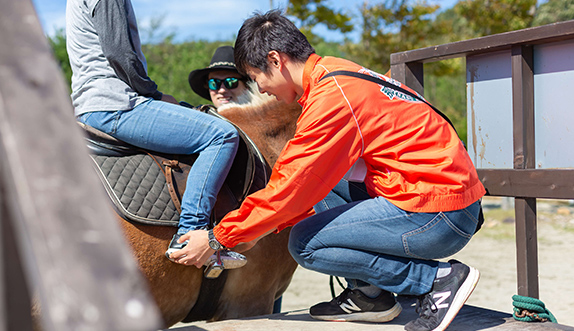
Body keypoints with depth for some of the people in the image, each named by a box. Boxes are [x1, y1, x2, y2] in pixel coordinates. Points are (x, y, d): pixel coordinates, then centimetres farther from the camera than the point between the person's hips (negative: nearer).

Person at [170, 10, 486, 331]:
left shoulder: (330, 97, -17)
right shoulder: (334, 73, 13)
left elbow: (291, 189, -14)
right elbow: (297, 175, 20)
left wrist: (217, 238, -3)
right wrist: (255, 230, 19)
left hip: (439, 215, -10)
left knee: (305, 244, -7)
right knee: (317, 183, 15)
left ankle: (440, 279, -5)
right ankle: (369, 295, 13)